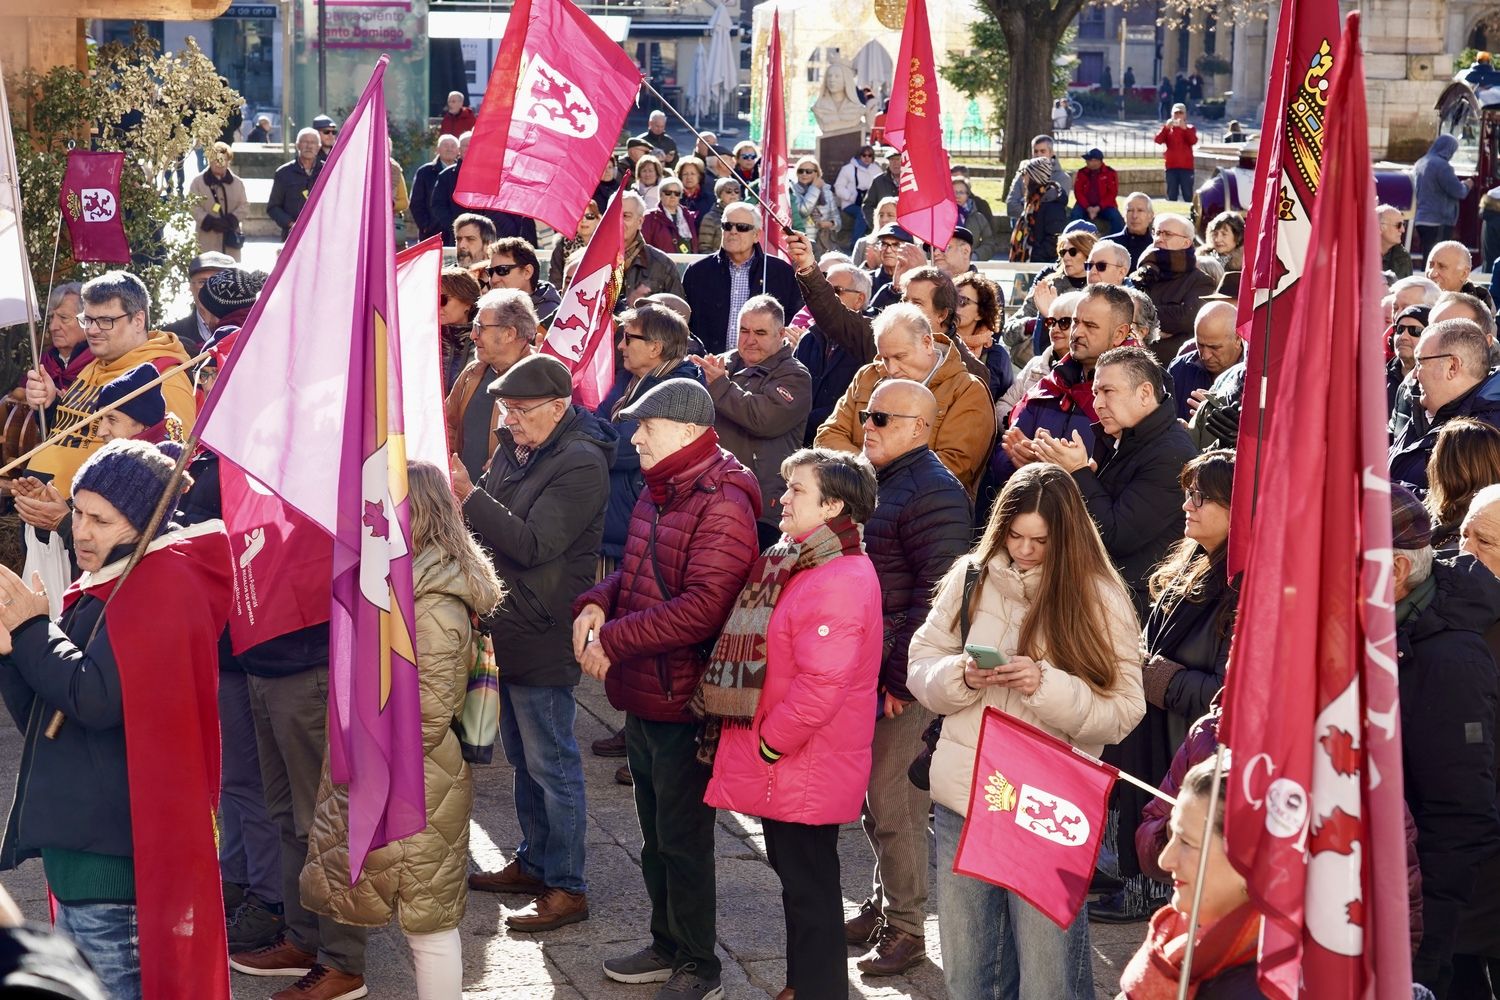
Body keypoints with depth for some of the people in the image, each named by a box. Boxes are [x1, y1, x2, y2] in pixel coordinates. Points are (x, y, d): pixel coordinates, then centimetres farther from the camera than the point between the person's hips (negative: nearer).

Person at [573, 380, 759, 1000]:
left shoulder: (722, 505, -21)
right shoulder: (658, 494, 9)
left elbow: (702, 609, -29)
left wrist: (613, 639, -23)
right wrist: (596, 604, -1)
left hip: (686, 703, -9)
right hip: (644, 696, 9)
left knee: (683, 839, 2)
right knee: (655, 833, 21)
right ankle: (668, 946, 37)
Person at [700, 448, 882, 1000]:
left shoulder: (840, 581, -23)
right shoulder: (794, 563, 9)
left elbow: (821, 684, -29)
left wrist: (769, 745, -19)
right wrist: (762, 744, 12)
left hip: (806, 768, -10)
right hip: (781, 766, 10)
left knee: (809, 887, 0)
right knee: (794, 874, 20)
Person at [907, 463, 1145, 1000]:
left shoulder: (1100, 599, -6)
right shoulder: (971, 578, 3)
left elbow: (1122, 713, -9)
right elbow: (921, 667, 8)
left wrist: (1047, 685, -23)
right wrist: (961, 676, -13)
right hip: (963, 796, 4)